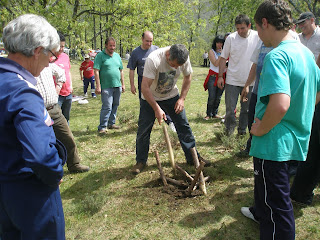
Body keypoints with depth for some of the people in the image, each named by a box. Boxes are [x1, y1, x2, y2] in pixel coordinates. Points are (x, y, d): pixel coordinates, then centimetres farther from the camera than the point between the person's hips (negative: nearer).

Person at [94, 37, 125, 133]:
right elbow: (96, 71, -9)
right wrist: (98, 86, -15)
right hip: (106, 86, -6)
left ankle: (111, 123, 25)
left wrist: (122, 84, 17)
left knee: (115, 105, 11)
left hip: (117, 86, 6)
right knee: (107, 107, -9)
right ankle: (102, 127, -1)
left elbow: (121, 71, 20)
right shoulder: (100, 56, -4)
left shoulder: (117, 55, 15)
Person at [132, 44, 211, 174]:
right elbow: (145, 88, -33)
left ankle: (193, 157, 14)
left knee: (184, 126, 0)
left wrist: (182, 98, -8)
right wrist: (157, 109, -32)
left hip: (171, 96, 3)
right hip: (150, 98, -3)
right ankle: (141, 161, 15)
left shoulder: (184, 59, -19)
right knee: (143, 130, -3)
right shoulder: (153, 59, -33)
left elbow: (188, 77, 1)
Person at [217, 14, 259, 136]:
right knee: (230, 108, 1)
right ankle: (229, 127, 25)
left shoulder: (257, 37, -2)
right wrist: (220, 76, -1)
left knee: (247, 108, 12)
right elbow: (223, 58, 3)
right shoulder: (231, 38, -3)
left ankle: (242, 129, 30)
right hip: (232, 80, -1)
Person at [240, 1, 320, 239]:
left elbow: (280, 103, -36)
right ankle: (260, 212, 57)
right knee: (264, 182, 32)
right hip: (296, 137, 10)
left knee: (277, 203, 4)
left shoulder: (277, 56, -23)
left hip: (275, 142, -10)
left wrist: (261, 128, -20)